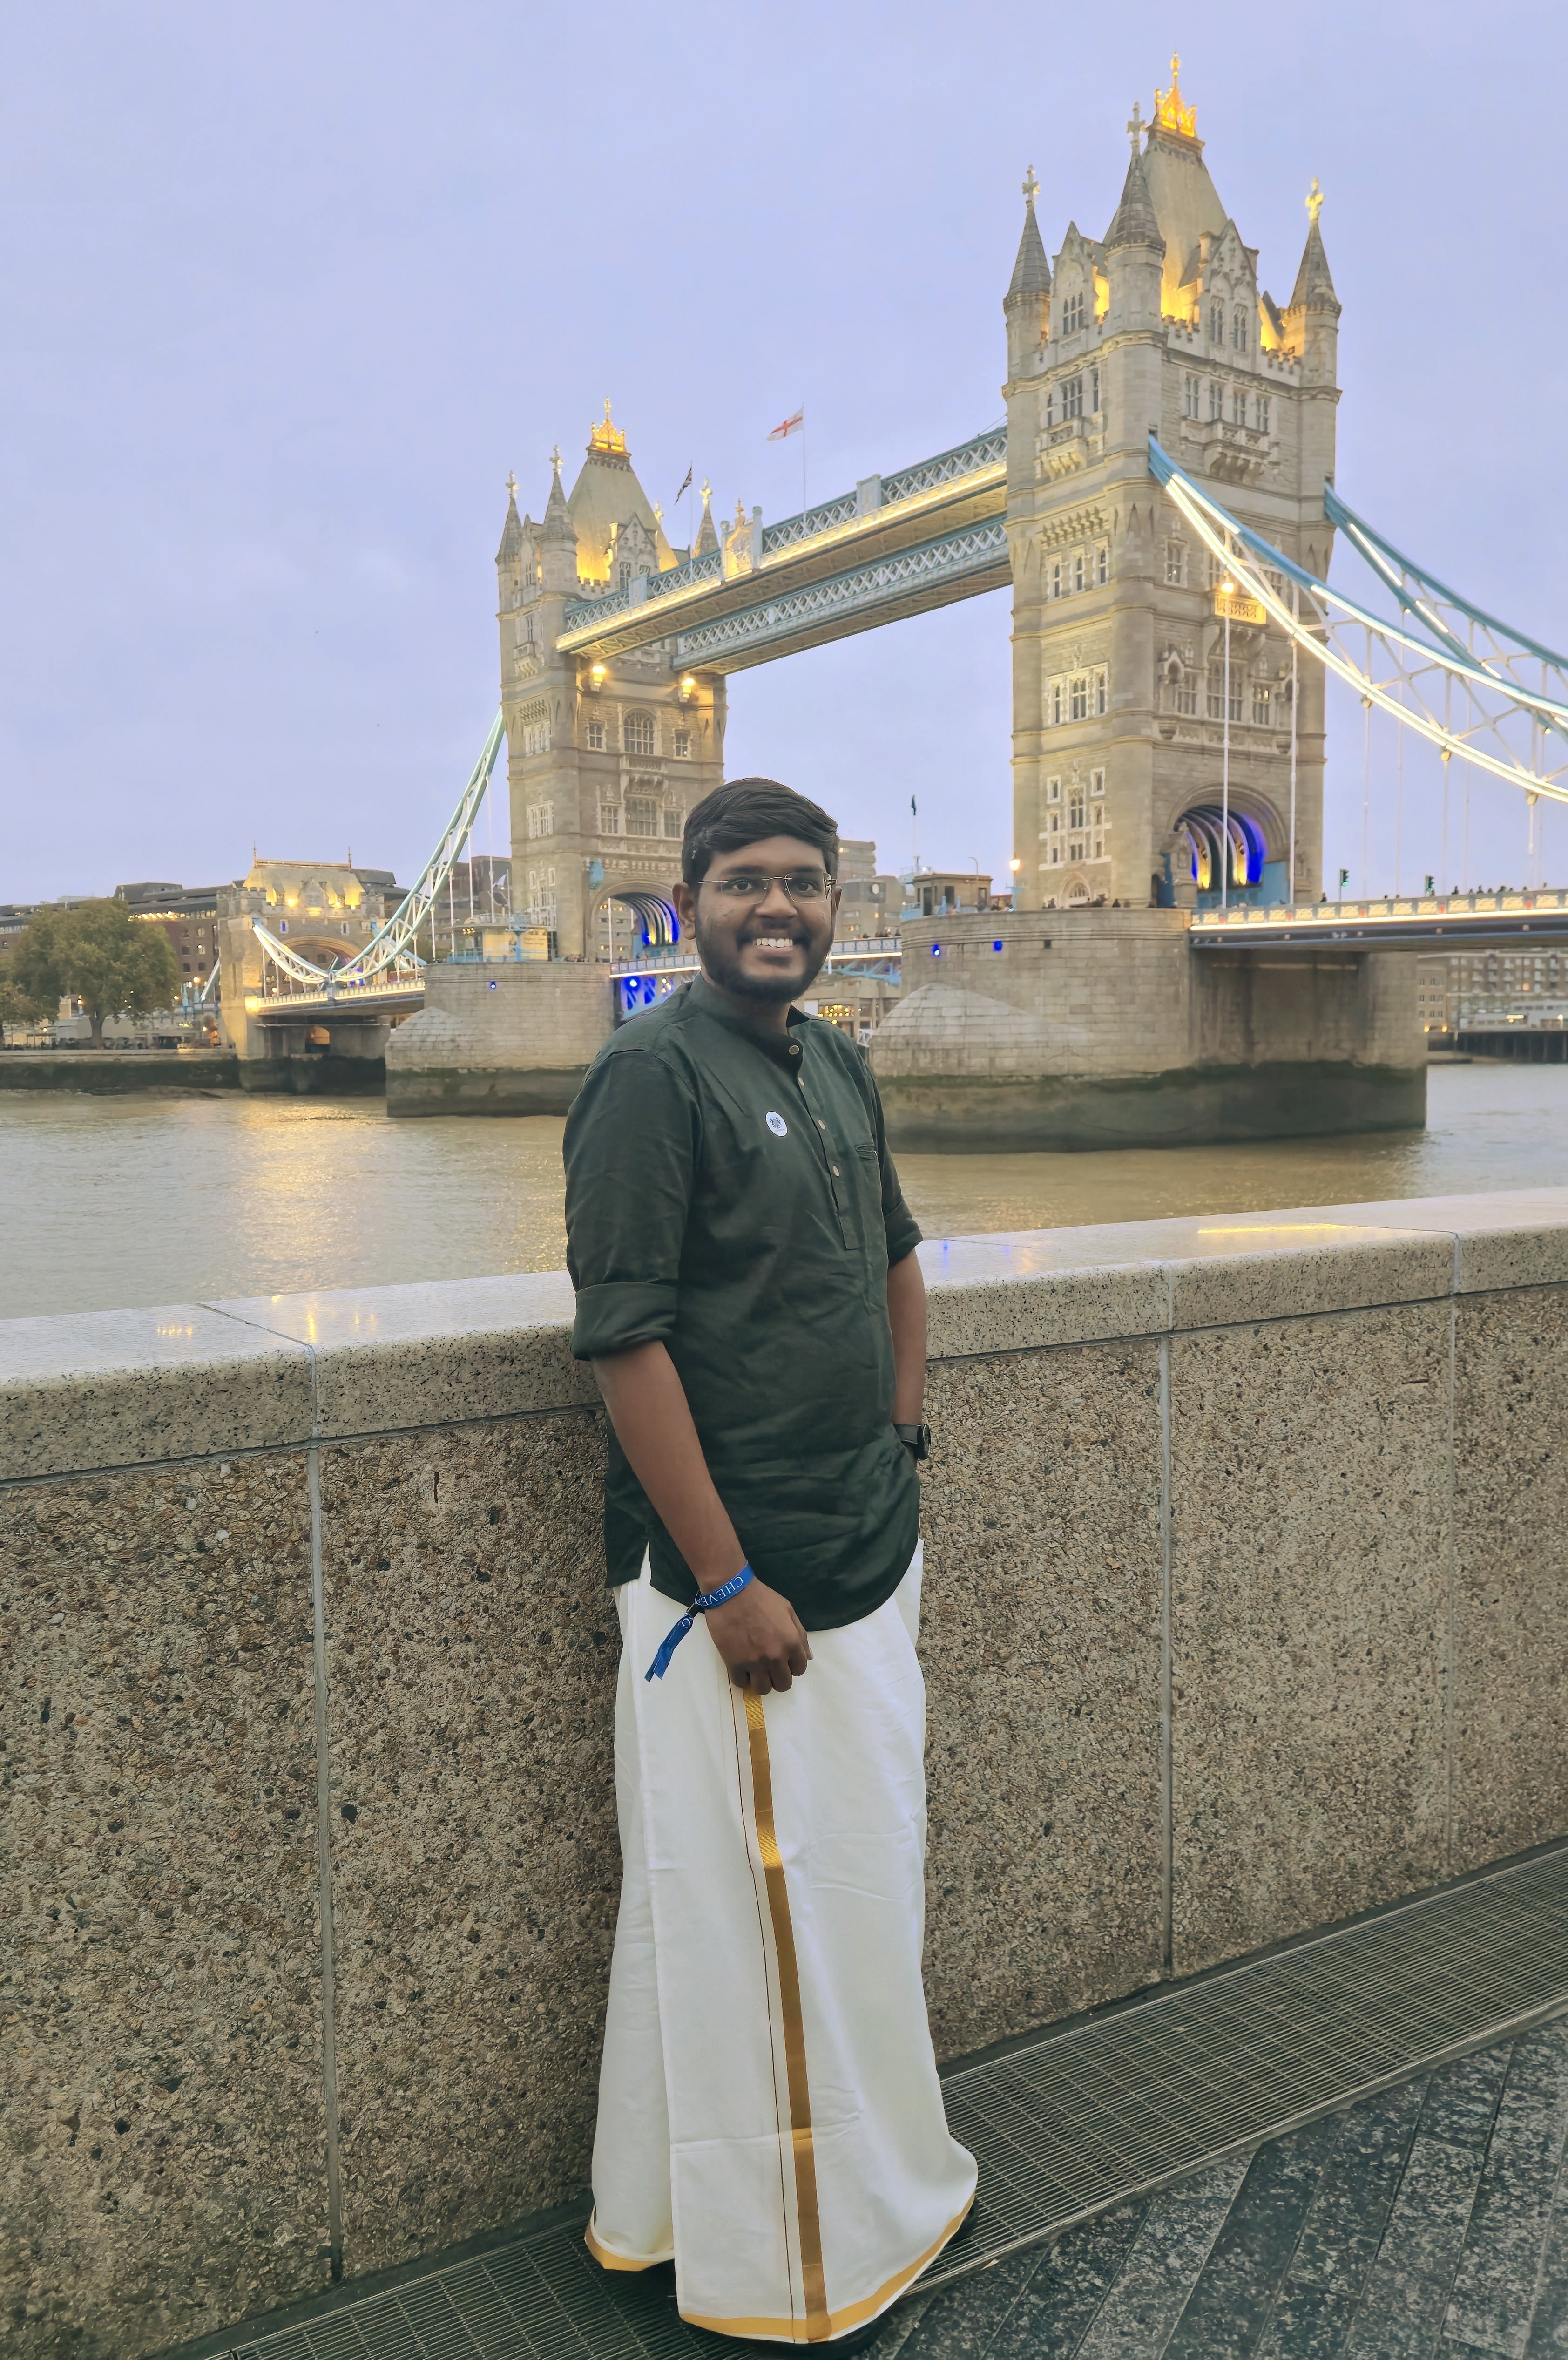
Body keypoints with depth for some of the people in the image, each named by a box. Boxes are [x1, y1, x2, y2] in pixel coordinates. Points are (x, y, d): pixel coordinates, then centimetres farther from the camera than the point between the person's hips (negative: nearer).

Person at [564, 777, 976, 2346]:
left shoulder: (837, 1068, 9)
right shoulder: (653, 1073, -15)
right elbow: (624, 1339, -21)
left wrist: (904, 1440, 14)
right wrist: (727, 1586, -20)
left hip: (868, 1561, 8)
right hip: (734, 1584, -8)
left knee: (861, 1881, 22)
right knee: (744, 1910, 8)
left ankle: (879, 2184, 44)